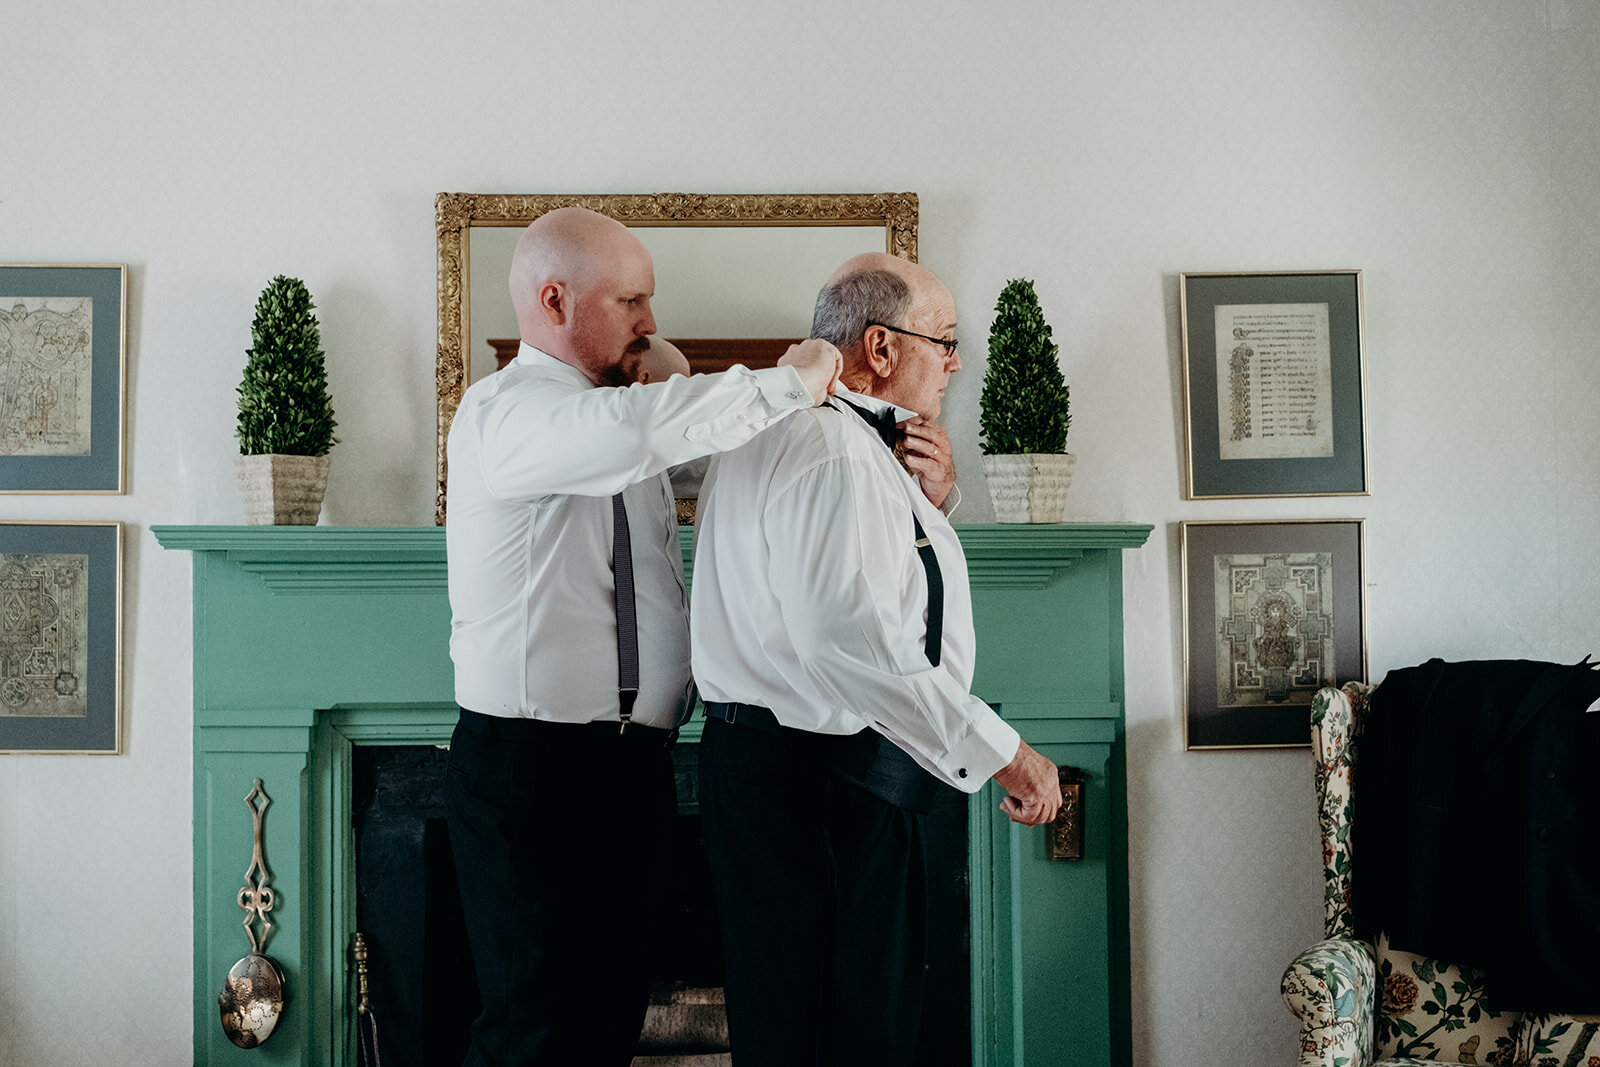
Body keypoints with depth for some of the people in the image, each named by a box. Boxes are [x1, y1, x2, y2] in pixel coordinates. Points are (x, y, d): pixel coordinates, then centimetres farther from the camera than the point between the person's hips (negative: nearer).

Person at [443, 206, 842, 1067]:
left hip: (631, 762, 9)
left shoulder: (620, 413, 17)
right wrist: (787, 383, -20)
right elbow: (632, 431, -33)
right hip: (531, 765, -8)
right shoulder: (502, 412, -12)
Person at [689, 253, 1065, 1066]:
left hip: (766, 763, 11)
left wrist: (929, 502, 8)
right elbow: (851, 636, -30)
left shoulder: (778, 434, 17)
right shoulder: (834, 456, -18)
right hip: (823, 784, -11)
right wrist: (998, 750, -25)